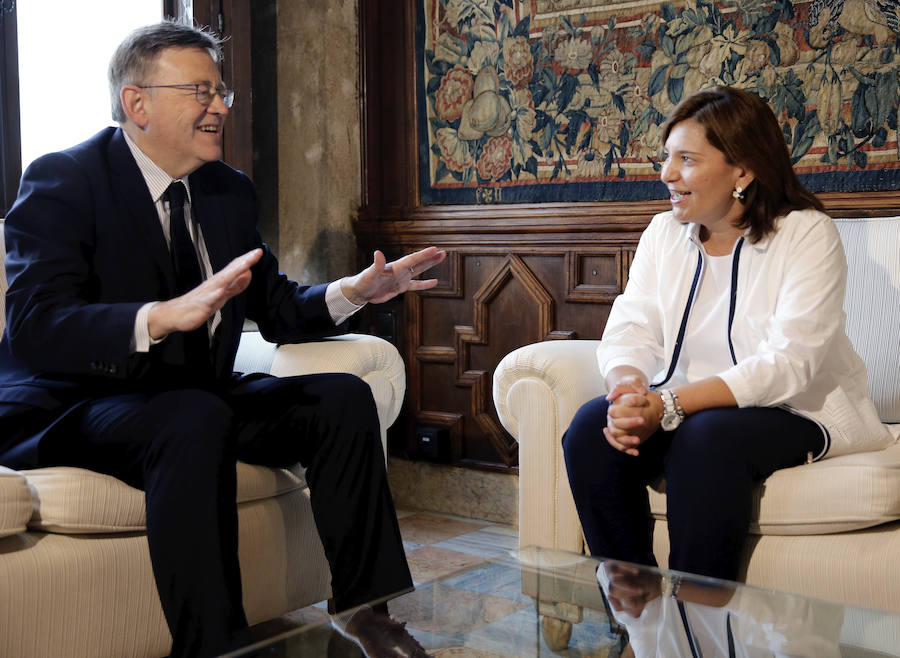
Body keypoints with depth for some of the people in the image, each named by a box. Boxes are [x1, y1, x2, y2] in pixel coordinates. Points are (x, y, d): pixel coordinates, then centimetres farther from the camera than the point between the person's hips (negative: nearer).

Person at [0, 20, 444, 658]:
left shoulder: (231, 190, 9)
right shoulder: (62, 181, -12)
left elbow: (275, 307, 15)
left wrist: (353, 292, -5)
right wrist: (165, 316, -42)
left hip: (197, 400, 7)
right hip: (73, 410, -6)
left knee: (343, 396, -10)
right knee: (195, 419, -36)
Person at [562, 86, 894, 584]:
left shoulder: (806, 234, -10)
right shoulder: (664, 233, 8)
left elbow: (787, 365, -22)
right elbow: (629, 333, -2)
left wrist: (669, 404, -33)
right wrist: (628, 387, -28)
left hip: (795, 413, -5)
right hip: (684, 406, 5)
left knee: (707, 437, -36)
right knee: (590, 427, -23)